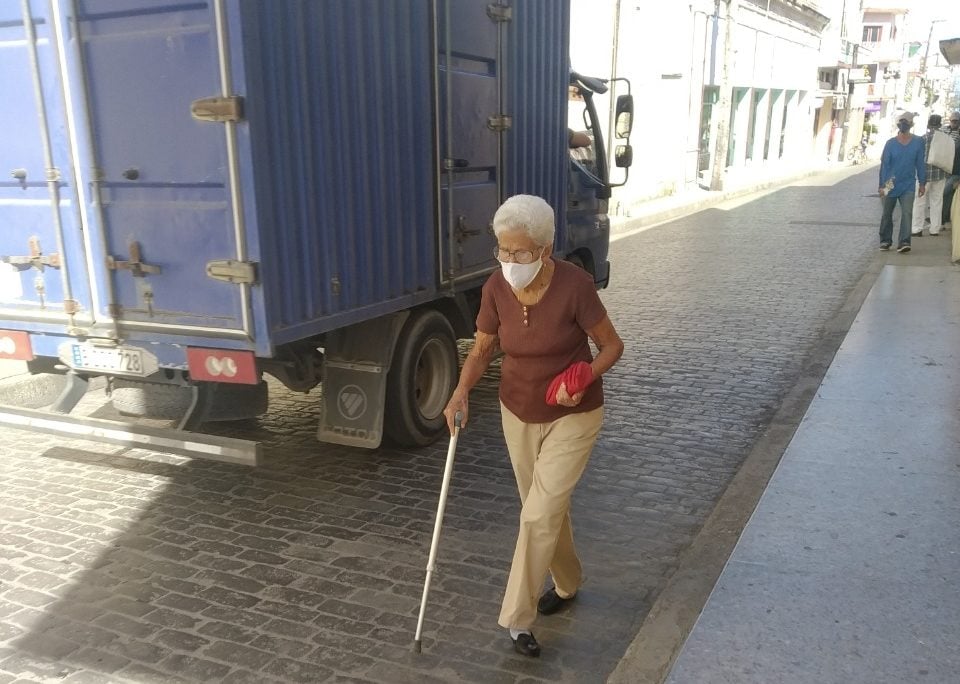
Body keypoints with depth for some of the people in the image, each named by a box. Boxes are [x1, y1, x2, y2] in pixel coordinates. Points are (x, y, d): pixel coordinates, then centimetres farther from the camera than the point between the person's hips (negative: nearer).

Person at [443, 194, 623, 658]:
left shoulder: (574, 285, -25)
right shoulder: (496, 288, -12)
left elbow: (612, 345, -13)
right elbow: (482, 349, 0)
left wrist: (586, 377, -30)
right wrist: (461, 392, -17)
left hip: (573, 416, -5)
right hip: (518, 414, 5)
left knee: (539, 514, -7)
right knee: (548, 508, 19)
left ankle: (517, 619, 7)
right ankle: (567, 583, 43)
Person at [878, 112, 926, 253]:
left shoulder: (918, 142, 1)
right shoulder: (891, 143, -4)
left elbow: (920, 163, 6)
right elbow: (884, 165, -5)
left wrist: (922, 183, 5)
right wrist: (882, 185, -10)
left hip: (908, 185, 0)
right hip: (891, 185, 0)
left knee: (907, 213, -13)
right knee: (887, 213, 10)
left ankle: (904, 242, -16)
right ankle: (885, 240, 24)